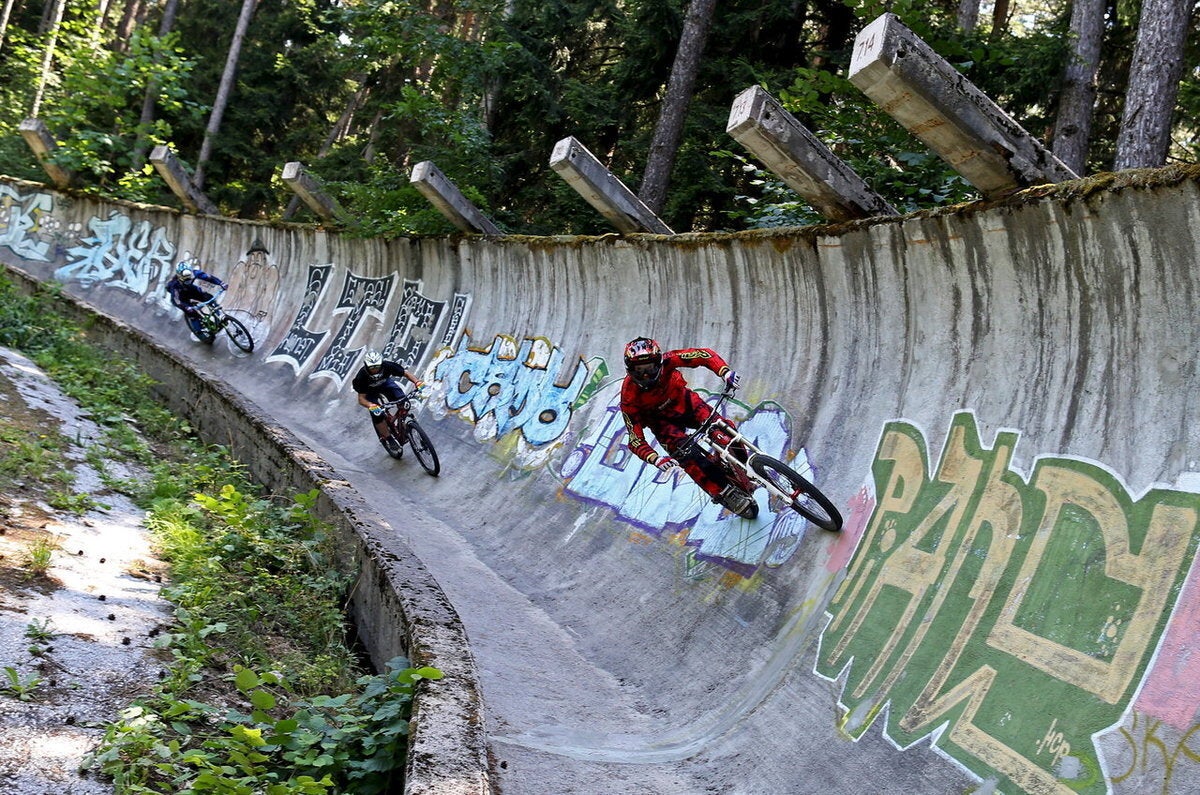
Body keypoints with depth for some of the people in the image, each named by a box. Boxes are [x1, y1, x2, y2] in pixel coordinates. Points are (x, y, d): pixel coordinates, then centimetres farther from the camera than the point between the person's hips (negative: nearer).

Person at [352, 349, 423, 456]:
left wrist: (417, 382, -42)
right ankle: (389, 440, -3)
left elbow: (405, 373, -24)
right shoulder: (362, 376, -37)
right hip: (370, 391, -2)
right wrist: (371, 406, -56)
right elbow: (361, 399, -35)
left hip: (385, 383, 2)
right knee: (377, 414, -20)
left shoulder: (387, 366, -35)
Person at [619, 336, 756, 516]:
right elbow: (635, 440, -29)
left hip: (684, 403, 2)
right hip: (662, 421, -2)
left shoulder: (666, 361, -32)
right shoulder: (629, 397, -32)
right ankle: (725, 494, -16)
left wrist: (725, 371, -46)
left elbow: (705, 355, -28)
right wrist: (656, 459, -46)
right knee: (686, 454, -27)